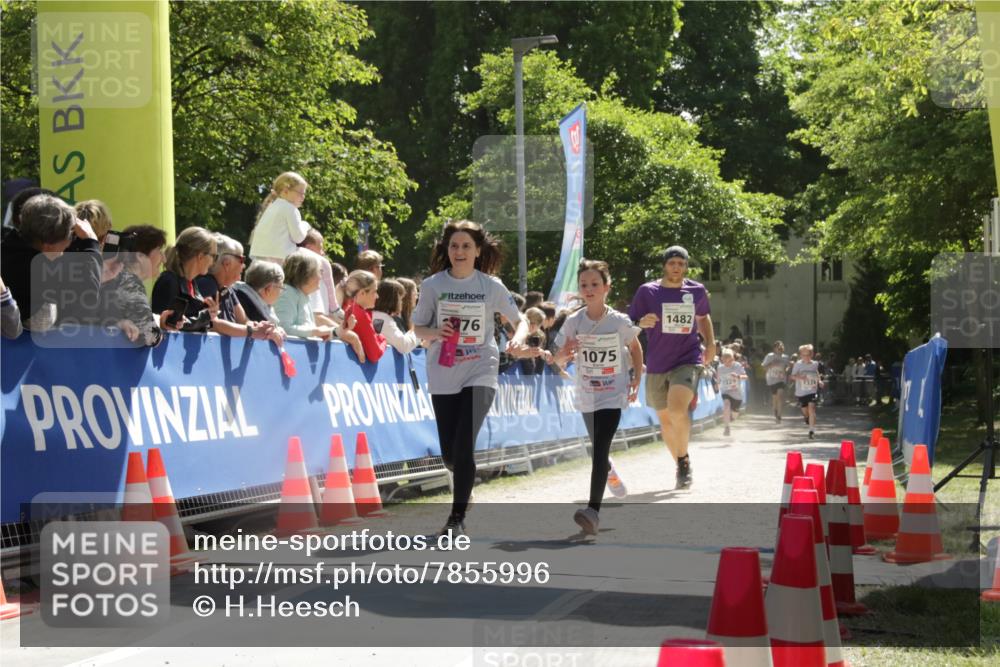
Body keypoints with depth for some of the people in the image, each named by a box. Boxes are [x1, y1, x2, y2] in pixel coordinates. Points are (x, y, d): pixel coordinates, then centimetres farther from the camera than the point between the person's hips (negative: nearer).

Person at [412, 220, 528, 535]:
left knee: (464, 446, -16)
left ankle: (458, 517, -4)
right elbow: (418, 328, 5)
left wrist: (517, 338, -15)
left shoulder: (491, 286, -2)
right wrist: (435, 332, -16)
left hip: (480, 372, -2)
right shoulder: (433, 285, 0)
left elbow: (519, 320, 6)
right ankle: (466, 478, 42)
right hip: (443, 376, 2)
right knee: (449, 452, 6)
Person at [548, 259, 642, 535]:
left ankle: (594, 510, -25)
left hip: (613, 394, -4)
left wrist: (637, 378, 1)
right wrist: (562, 353, -22)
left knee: (600, 447, -19)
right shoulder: (573, 322, -7)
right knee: (599, 449, 22)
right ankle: (611, 474, 58)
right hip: (587, 395, 4)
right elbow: (559, 357, 0)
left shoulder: (619, 322, -11)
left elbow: (635, 348, 8)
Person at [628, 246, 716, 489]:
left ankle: (683, 458, -4)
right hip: (657, 366, 2)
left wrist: (710, 343, 11)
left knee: (677, 409, -26)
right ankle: (680, 465, 32)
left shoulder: (697, 291, 5)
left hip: (687, 361, -1)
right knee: (665, 418, 11)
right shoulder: (647, 291, -2)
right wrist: (642, 323, -22)